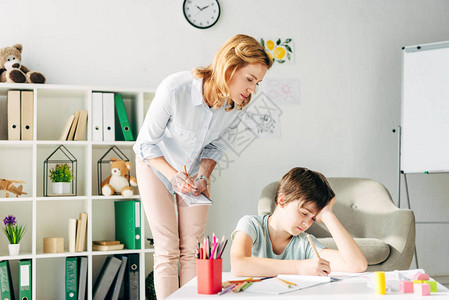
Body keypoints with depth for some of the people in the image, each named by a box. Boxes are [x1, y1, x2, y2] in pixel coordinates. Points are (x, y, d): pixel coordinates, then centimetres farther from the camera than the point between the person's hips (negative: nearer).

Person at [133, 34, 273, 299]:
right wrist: (173, 174, -30)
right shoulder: (175, 89, -34)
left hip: (195, 171, 4)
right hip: (157, 167, -4)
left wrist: (204, 174, -14)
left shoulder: (237, 105, -20)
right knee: (167, 251, -6)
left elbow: (215, 145, 1)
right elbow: (146, 143, -20)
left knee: (192, 250, 2)